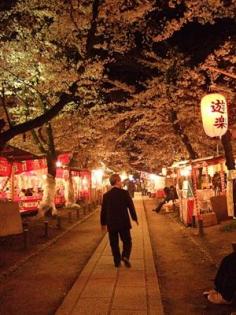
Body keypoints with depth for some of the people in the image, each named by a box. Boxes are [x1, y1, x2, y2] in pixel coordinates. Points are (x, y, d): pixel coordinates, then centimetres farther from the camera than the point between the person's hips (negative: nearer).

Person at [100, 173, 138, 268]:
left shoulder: (106, 195, -2)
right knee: (127, 241, 11)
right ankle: (125, 256, -10)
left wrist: (103, 223, 15)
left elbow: (103, 210, 4)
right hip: (123, 223, -2)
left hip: (111, 224, 2)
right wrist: (135, 218, 10)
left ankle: (117, 261, 16)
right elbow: (131, 206, -5)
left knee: (114, 243, 13)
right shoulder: (124, 193, -9)